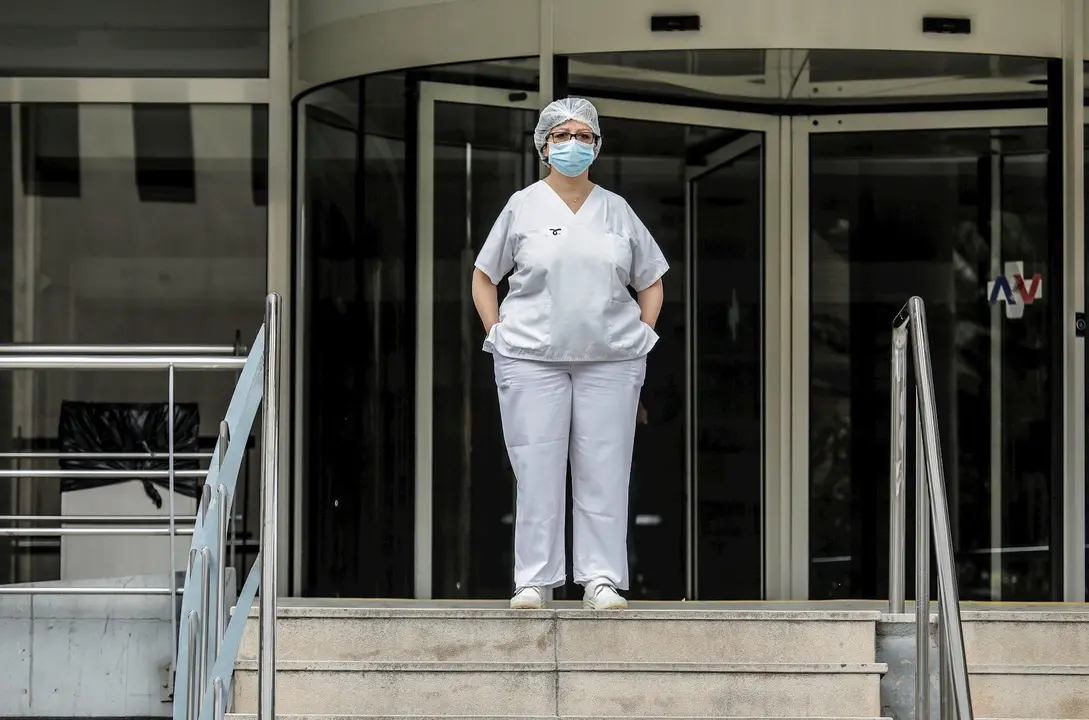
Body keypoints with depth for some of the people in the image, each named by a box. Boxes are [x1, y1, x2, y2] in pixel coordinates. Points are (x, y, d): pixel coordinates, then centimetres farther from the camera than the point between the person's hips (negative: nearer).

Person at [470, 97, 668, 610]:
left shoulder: (616, 211, 11)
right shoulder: (523, 207, 7)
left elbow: (651, 283, 19)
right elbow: (482, 278, 12)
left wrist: (641, 337, 7)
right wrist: (500, 336, 2)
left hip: (610, 361, 1)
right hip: (532, 360, -1)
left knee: (604, 470, -2)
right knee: (537, 470, -4)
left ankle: (601, 580, 2)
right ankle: (533, 580, 1)